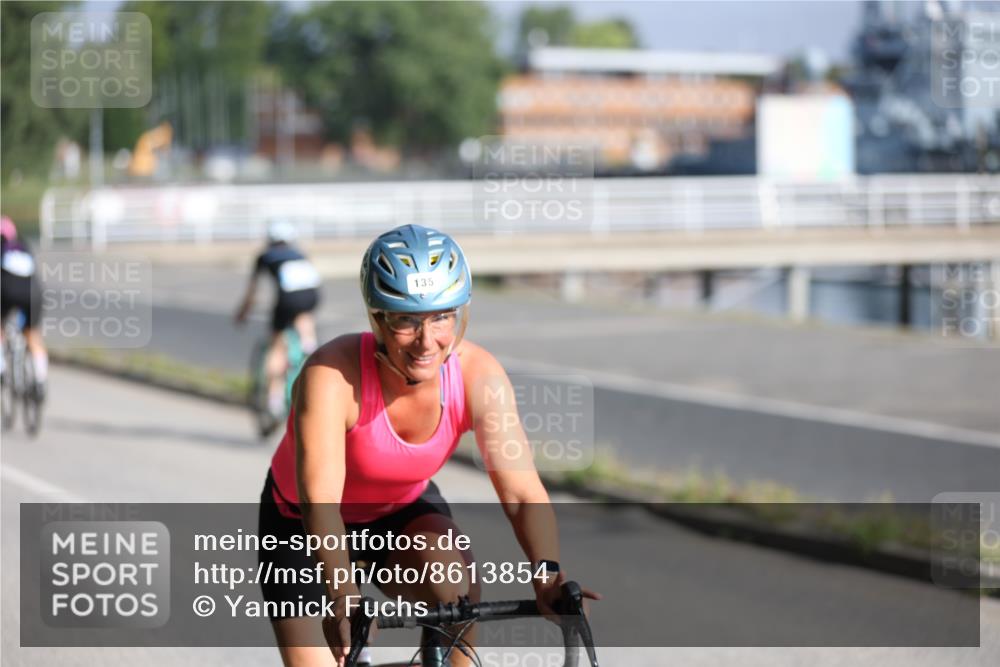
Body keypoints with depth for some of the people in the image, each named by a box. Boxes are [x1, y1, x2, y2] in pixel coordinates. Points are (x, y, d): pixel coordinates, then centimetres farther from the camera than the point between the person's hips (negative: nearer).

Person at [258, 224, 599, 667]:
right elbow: (319, 502, -43)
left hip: (403, 512, 2)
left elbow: (522, 492, -30)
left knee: (457, 588, -28)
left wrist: (547, 573, -48)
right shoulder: (332, 375, -34)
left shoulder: (478, 374, -25)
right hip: (302, 523, -2)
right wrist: (343, 598, -58)